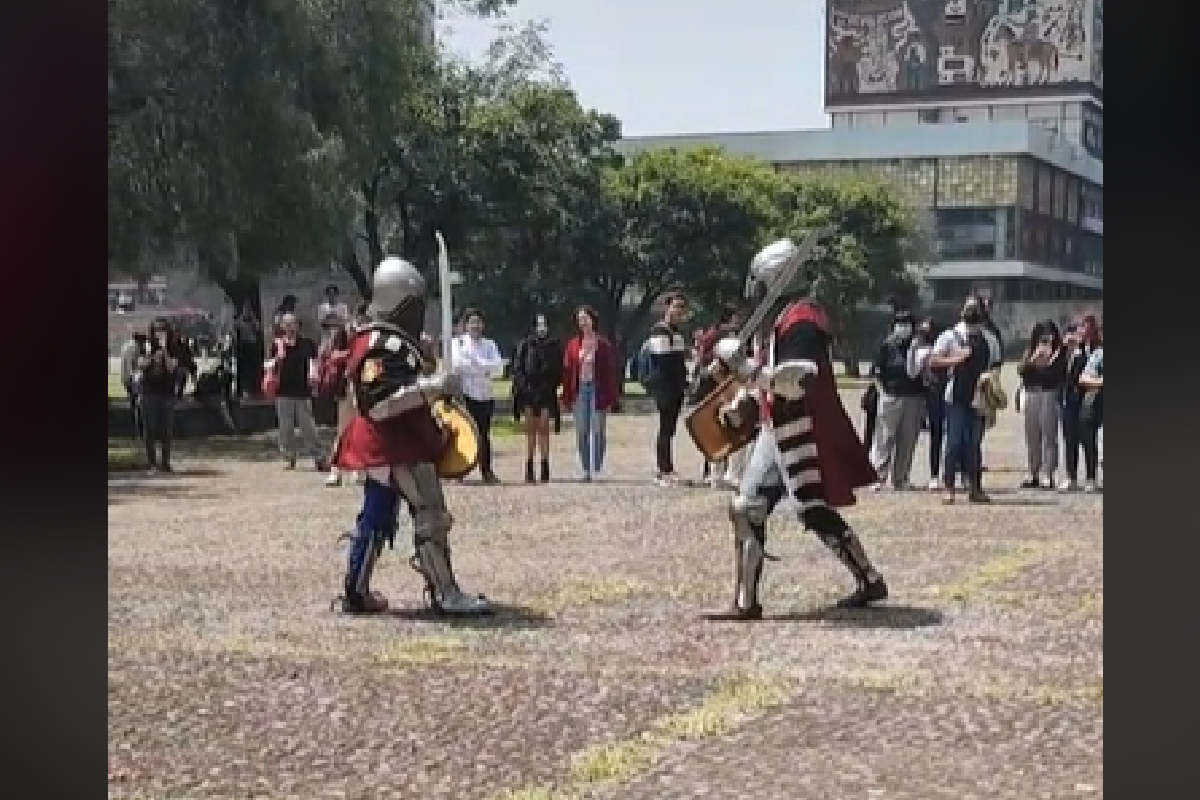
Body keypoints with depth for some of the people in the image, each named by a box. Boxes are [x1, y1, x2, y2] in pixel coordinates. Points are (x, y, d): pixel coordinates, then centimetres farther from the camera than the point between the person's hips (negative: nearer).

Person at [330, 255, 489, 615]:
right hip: (396, 448, -11)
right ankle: (446, 594, -3)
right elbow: (377, 403, -28)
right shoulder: (380, 345, -20)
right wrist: (431, 387, -29)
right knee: (431, 515, -7)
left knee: (377, 516, 14)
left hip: (400, 445, 11)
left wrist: (435, 386, 19)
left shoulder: (397, 341, 15)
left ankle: (355, 591, 20)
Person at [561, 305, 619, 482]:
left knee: (597, 431, -2)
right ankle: (585, 470, 12)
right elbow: (567, 371, 8)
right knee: (581, 432, 5)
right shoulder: (573, 345, 8)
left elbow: (611, 373, -3)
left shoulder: (604, 345, -2)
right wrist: (566, 398, 4)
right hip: (579, 390, 4)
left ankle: (597, 470, 3)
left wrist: (610, 398, -7)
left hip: (597, 390, -3)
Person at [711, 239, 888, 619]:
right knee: (747, 509, 5)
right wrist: (741, 403, 16)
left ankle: (870, 581, 11)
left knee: (815, 512, -4)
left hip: (802, 431, -10)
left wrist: (741, 364, -25)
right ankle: (746, 602, 7)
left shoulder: (801, 320, -17)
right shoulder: (779, 320, 16)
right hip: (777, 430, 10)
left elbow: (793, 382, -27)